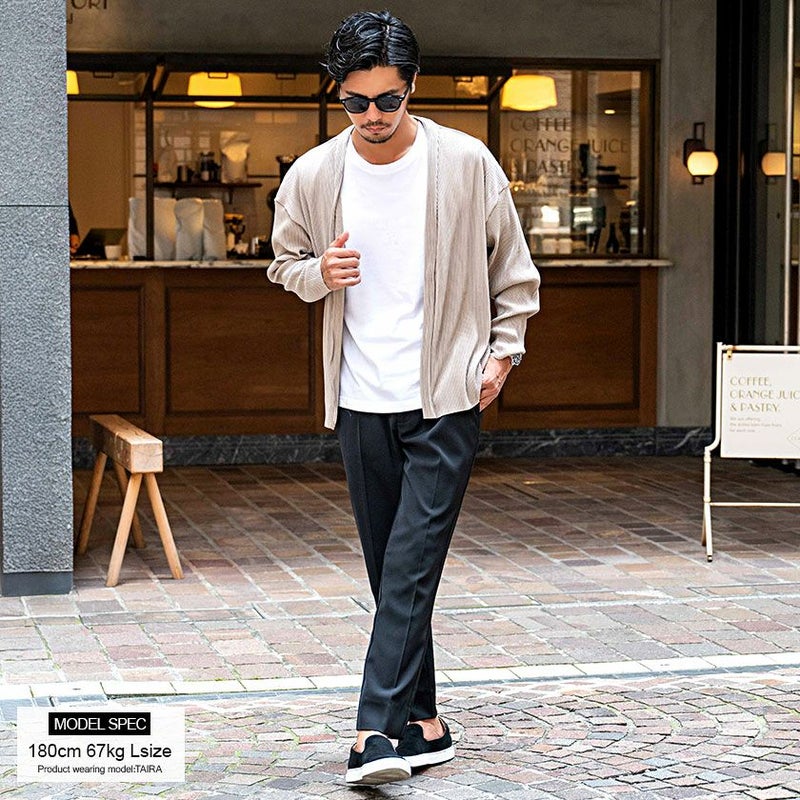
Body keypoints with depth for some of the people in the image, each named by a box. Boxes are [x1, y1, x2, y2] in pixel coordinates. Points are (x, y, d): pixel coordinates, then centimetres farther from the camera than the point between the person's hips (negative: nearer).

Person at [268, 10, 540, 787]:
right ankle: (423, 722, 18)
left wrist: (503, 350, 1)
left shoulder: (466, 163, -5)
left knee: (410, 566, -11)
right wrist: (319, 272, -7)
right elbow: (284, 263, 14)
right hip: (362, 402, 3)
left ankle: (378, 729, -14)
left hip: (446, 399, -3)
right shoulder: (312, 176, -1)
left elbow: (512, 266, 7)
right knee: (391, 570, 9)